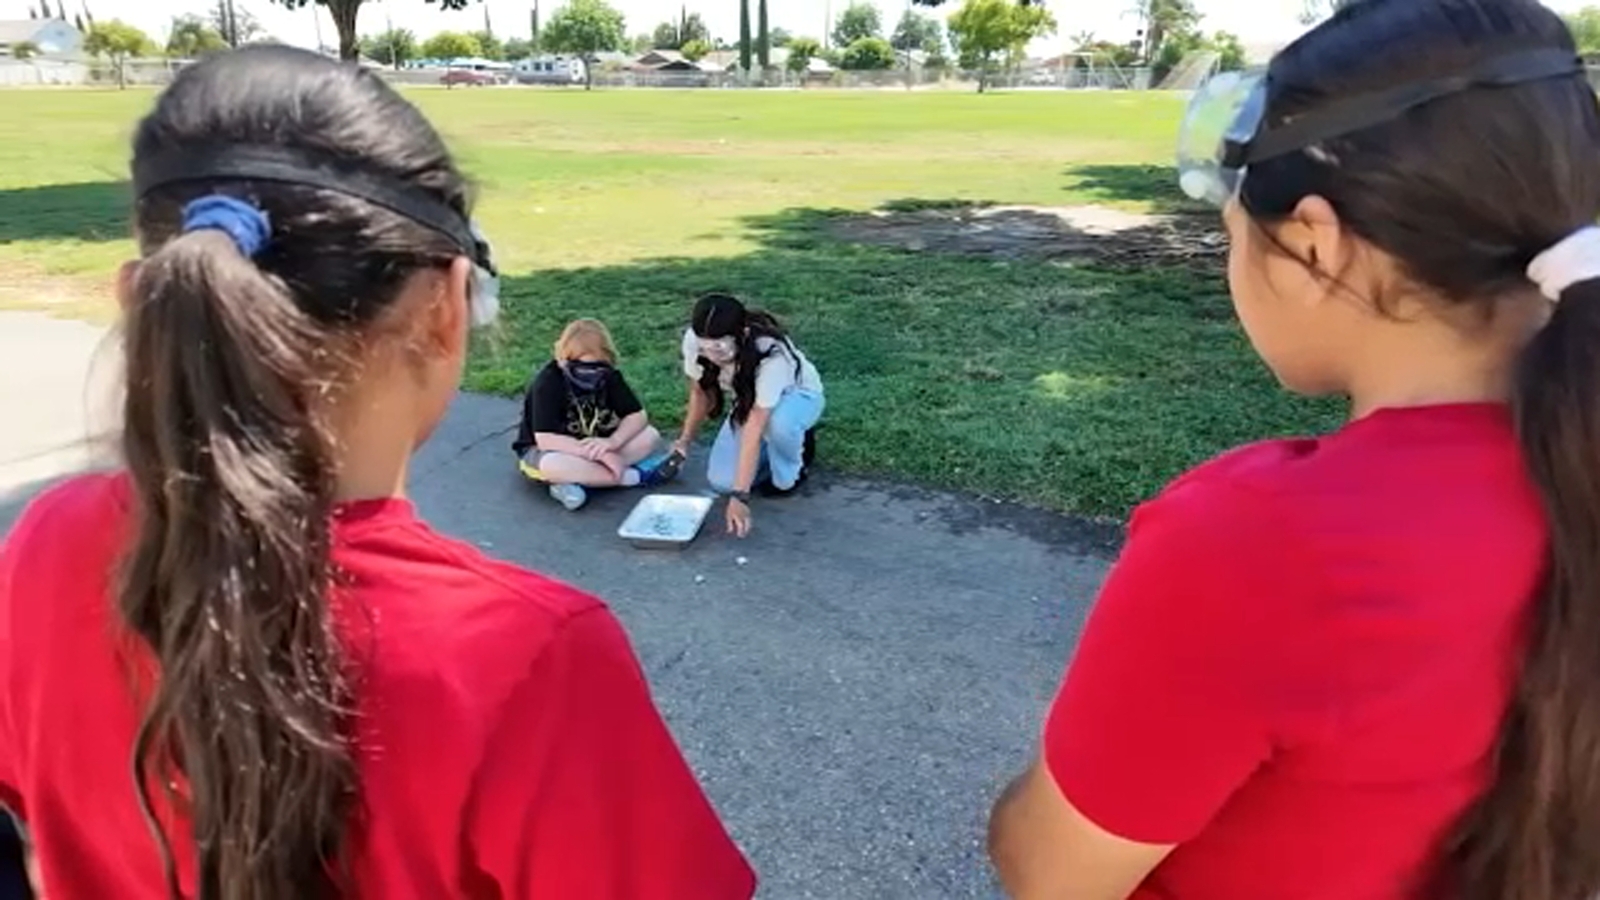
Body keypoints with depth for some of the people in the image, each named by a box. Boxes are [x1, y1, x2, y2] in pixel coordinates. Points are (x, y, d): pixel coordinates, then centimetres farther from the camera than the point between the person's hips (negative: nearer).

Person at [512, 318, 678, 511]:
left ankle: (572, 481, -25)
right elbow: (545, 440, -33)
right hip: (542, 451, -5)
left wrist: (612, 441, -32)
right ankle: (638, 475, -27)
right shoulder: (548, 382, -26)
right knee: (553, 465, -42)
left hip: (594, 445, 5)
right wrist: (600, 454, -36)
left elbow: (638, 416, -12)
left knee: (651, 436, -14)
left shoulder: (608, 375, -11)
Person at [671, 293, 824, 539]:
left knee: (778, 422, -42)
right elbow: (700, 392, -7)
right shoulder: (694, 340, -27)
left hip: (797, 396, -5)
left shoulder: (771, 356, -41)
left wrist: (740, 496, -44)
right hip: (750, 402, 5)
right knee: (721, 481, -11)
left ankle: (788, 476, -7)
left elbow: (753, 431, -43)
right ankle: (793, 437, 12)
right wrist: (685, 440, -18)